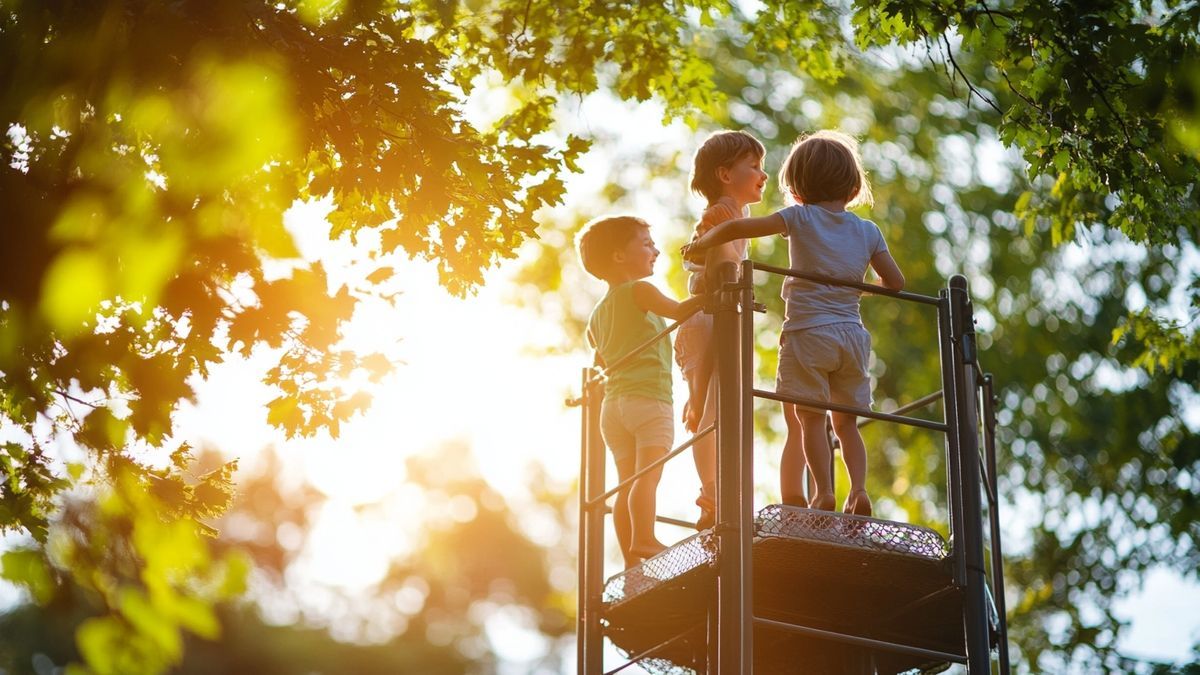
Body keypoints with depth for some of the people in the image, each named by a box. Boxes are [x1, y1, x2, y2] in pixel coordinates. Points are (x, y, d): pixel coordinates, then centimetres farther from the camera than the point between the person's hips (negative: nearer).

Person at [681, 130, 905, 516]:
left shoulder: (801, 218, 0)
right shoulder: (868, 231, 10)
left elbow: (737, 227, -8)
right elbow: (895, 282, 10)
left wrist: (701, 244, 8)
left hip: (808, 332, -4)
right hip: (852, 335, 4)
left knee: (809, 418, -1)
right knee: (846, 422, 10)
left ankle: (824, 491, -12)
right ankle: (859, 489, -6)